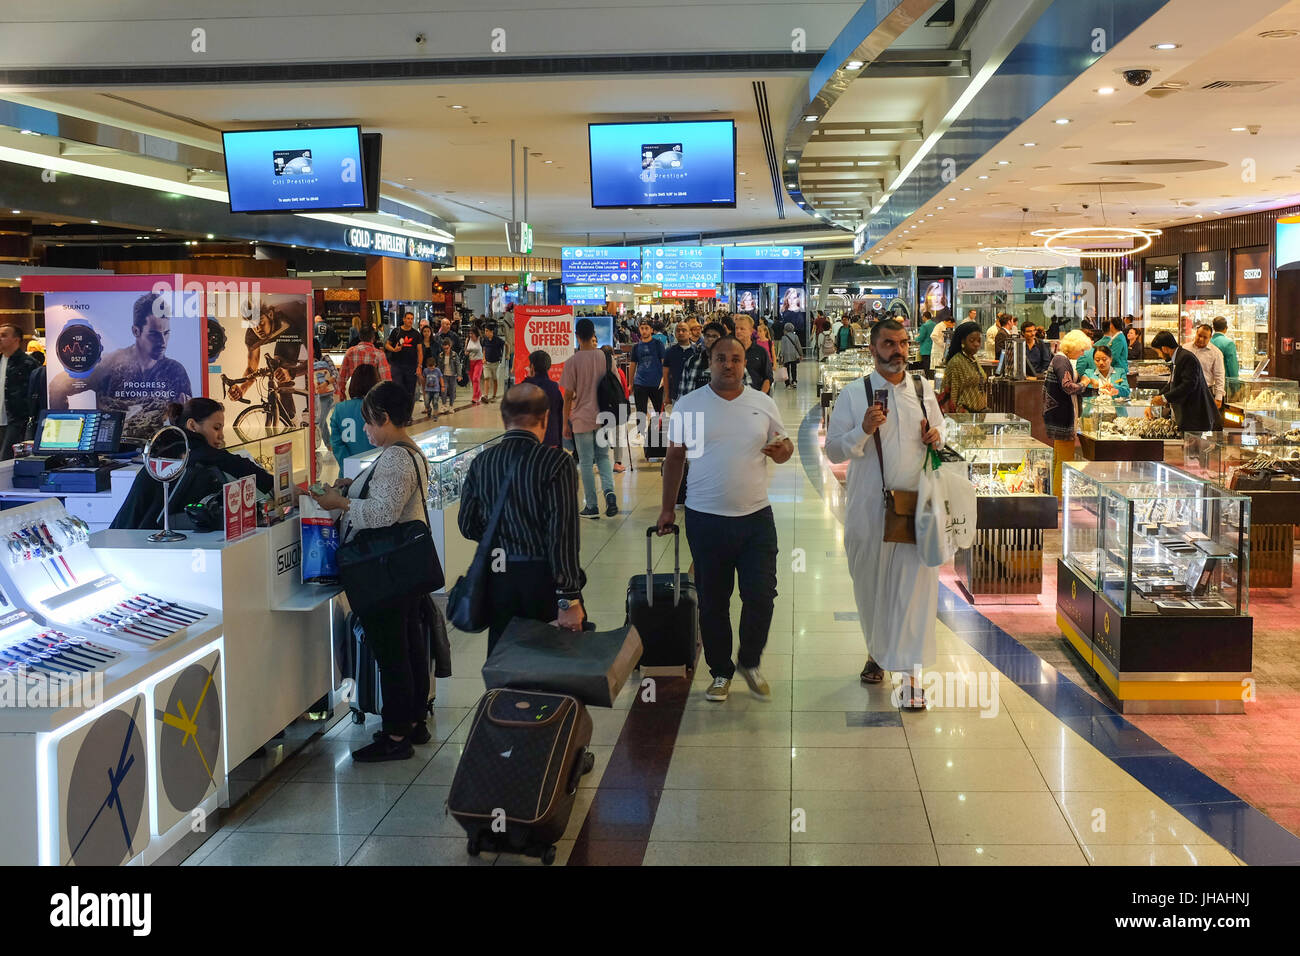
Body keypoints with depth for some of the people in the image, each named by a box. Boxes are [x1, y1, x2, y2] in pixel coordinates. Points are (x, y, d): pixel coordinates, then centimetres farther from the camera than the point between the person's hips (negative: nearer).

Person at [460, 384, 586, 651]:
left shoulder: (481, 463, 1)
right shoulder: (557, 463, -13)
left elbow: (467, 526, 7)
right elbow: (563, 533, -17)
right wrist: (569, 599, -16)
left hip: (498, 579, 4)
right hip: (544, 578, -4)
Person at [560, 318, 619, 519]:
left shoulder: (573, 361, -11)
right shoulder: (605, 357, -1)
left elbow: (568, 395, -9)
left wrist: (565, 423, 0)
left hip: (582, 418, -4)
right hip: (603, 417, 4)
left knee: (586, 462, 5)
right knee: (603, 457, 17)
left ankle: (591, 506, 8)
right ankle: (609, 491, -6)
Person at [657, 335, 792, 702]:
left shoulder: (764, 404, 4)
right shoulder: (689, 405, 0)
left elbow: (783, 449, 12)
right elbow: (674, 457, 7)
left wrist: (781, 449, -13)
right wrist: (668, 508, 6)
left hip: (756, 517, 1)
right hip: (705, 518, -1)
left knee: (761, 596, -1)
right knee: (713, 602, 8)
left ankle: (750, 662, 23)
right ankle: (721, 671, 25)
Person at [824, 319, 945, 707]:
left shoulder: (924, 389, 9)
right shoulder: (853, 395, -1)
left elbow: (940, 434, 21)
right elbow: (833, 451, -3)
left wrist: (936, 439, -3)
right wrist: (863, 430, -19)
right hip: (869, 506, -1)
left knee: (916, 587, -6)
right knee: (871, 585, 12)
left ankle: (912, 673, -3)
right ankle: (877, 652, 35)